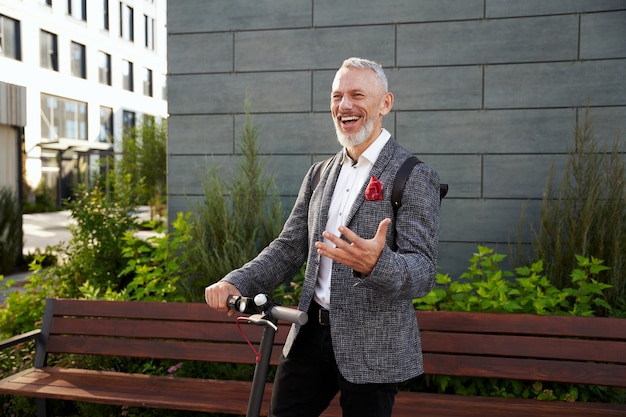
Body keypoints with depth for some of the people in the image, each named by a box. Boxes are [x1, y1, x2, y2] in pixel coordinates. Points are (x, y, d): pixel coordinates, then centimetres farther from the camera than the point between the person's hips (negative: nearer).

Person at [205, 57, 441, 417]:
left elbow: (423, 272, -17)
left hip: (373, 344, -5)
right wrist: (237, 283, -7)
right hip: (312, 333, 5)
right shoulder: (320, 174, 9)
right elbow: (290, 246, 8)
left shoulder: (415, 177, -11)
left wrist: (375, 263, -39)